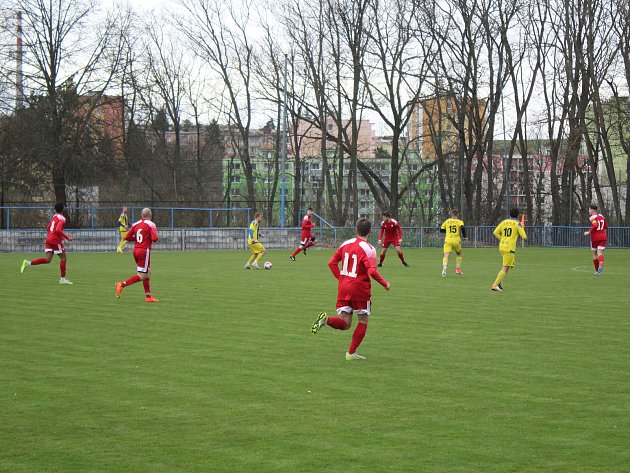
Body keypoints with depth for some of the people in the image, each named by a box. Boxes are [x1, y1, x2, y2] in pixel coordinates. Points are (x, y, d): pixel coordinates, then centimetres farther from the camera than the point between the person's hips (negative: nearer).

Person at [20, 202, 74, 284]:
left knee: (47, 259, 3)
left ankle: (28, 263, -10)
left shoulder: (54, 216, 15)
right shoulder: (62, 218, -10)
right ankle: (62, 279, 5)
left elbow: (48, 228, 24)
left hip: (49, 239, 8)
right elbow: (58, 230, -24)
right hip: (56, 241, -8)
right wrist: (67, 237, -18)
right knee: (63, 258, 3)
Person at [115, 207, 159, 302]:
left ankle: (148, 296, 17)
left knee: (148, 273, 15)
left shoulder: (136, 224, 8)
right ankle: (122, 285, -18)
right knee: (141, 276, -4)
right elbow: (154, 238, -19)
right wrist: (150, 238, 4)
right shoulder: (151, 224, -8)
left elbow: (127, 237, 7)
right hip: (144, 251, -7)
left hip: (136, 250, 7)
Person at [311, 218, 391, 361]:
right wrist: (385, 283, -7)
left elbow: (332, 263, 8)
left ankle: (326, 319, -22)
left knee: (345, 324, 7)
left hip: (343, 287, 5)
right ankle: (351, 353, 9)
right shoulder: (368, 249, -12)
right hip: (360, 289, -5)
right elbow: (372, 271, -22)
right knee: (363, 321, 13)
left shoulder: (346, 244, 6)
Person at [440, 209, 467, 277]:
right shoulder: (459, 221, 5)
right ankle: (458, 269, 21)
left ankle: (444, 269, -35)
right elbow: (462, 228, -14)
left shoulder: (447, 221, 11)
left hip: (448, 241, 0)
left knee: (446, 255, -11)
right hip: (456, 241, 0)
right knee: (458, 254, 24)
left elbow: (441, 230, 14)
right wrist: (464, 237, -3)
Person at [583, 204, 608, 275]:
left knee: (595, 254, 12)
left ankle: (597, 271, 14)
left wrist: (588, 232, -18)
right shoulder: (601, 216, 12)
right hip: (602, 237, 4)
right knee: (600, 253, -7)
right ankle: (601, 265, -38)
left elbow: (595, 226, -24)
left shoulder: (592, 217, -8)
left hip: (595, 238, -4)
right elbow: (606, 226, 16)